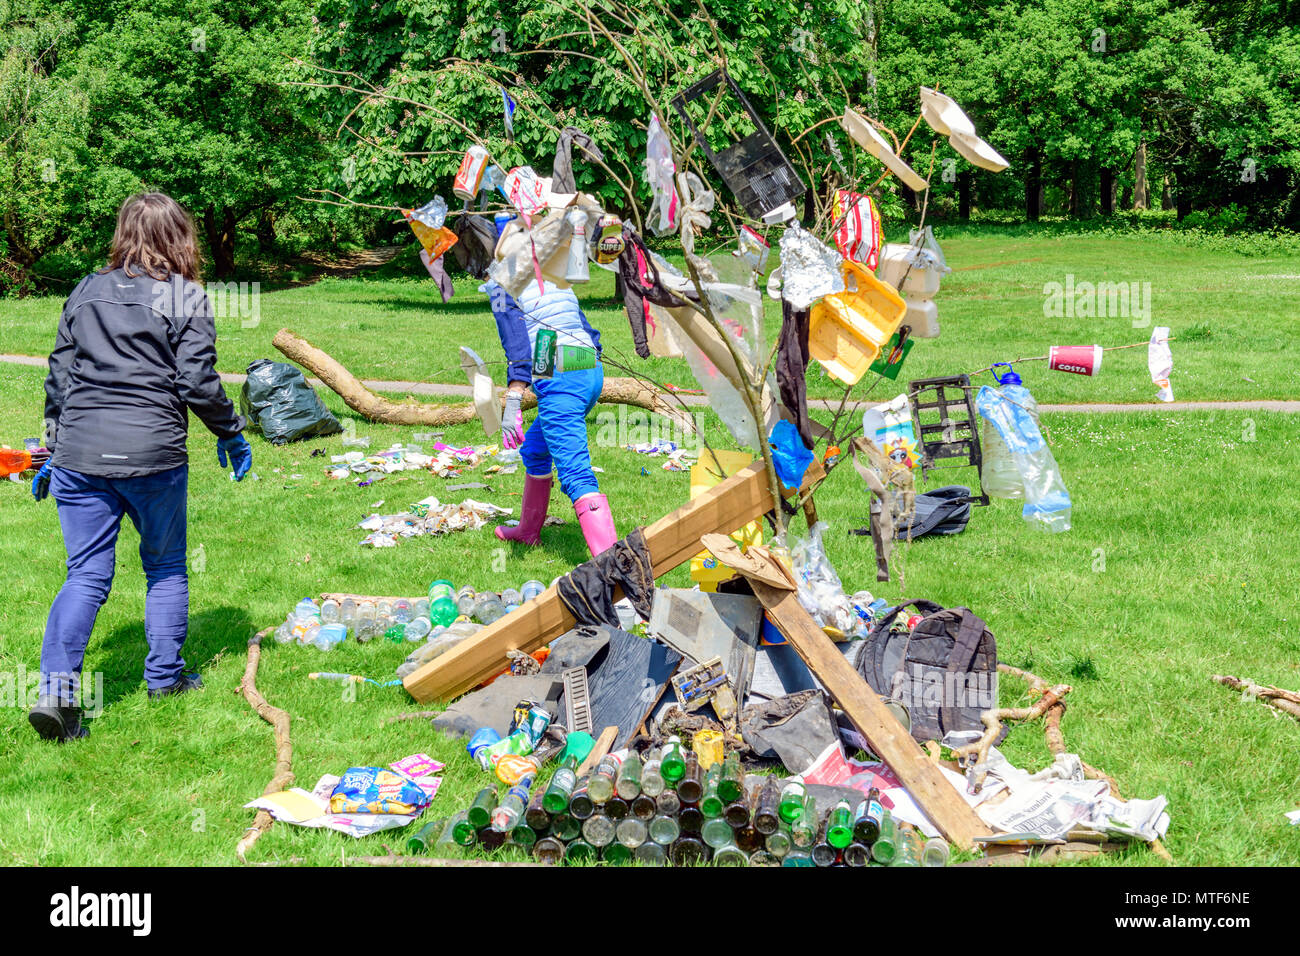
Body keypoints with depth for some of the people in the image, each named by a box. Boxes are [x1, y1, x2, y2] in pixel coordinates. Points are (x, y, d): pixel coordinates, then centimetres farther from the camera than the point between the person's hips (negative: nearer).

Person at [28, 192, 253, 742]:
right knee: (165, 566, 16)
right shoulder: (185, 298, -2)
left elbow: (59, 377, 14)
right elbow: (197, 382, -7)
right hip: (153, 454, -3)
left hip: (80, 451, 3)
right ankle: (164, 676, 24)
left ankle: (55, 688, -8)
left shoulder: (85, 292, 12)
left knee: (86, 574, 6)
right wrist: (232, 435, 8)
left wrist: (53, 449, 21)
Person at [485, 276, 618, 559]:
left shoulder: (502, 288, 0)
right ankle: (528, 531, 44)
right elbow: (590, 334, 23)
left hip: (559, 379, -9)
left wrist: (512, 404, -19)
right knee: (533, 449, 29)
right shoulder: (554, 280, 22)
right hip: (592, 371, 9)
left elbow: (517, 345, -14)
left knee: (576, 476, -15)